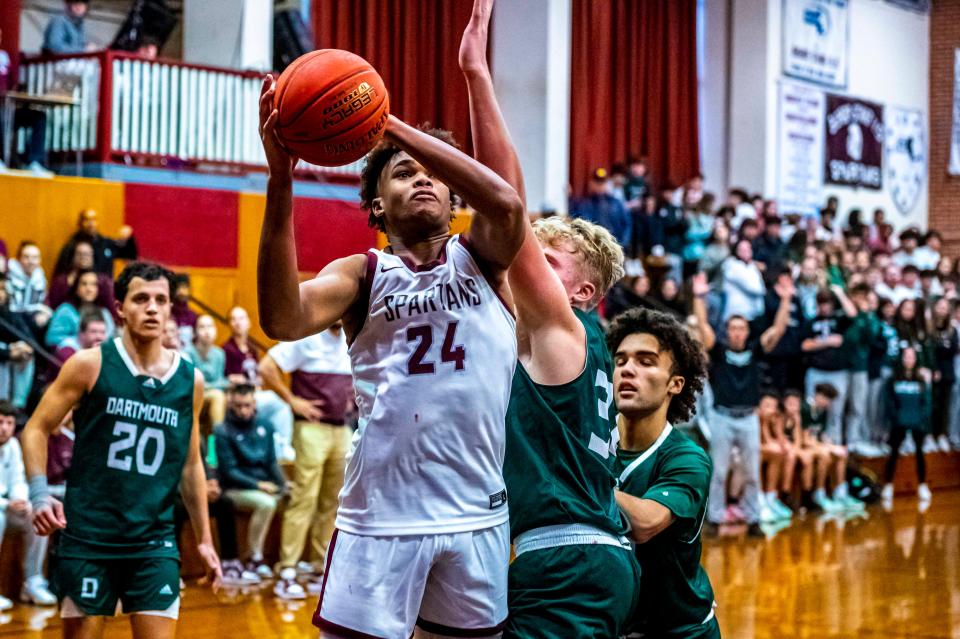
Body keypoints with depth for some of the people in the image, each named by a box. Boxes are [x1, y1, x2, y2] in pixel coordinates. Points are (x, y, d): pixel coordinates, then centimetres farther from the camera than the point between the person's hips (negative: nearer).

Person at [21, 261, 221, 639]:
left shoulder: (190, 381, 5)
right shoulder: (91, 365, -4)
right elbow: (37, 429, 1)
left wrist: (204, 539, 16)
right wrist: (39, 494, -14)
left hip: (154, 543, 2)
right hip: (87, 537, -2)